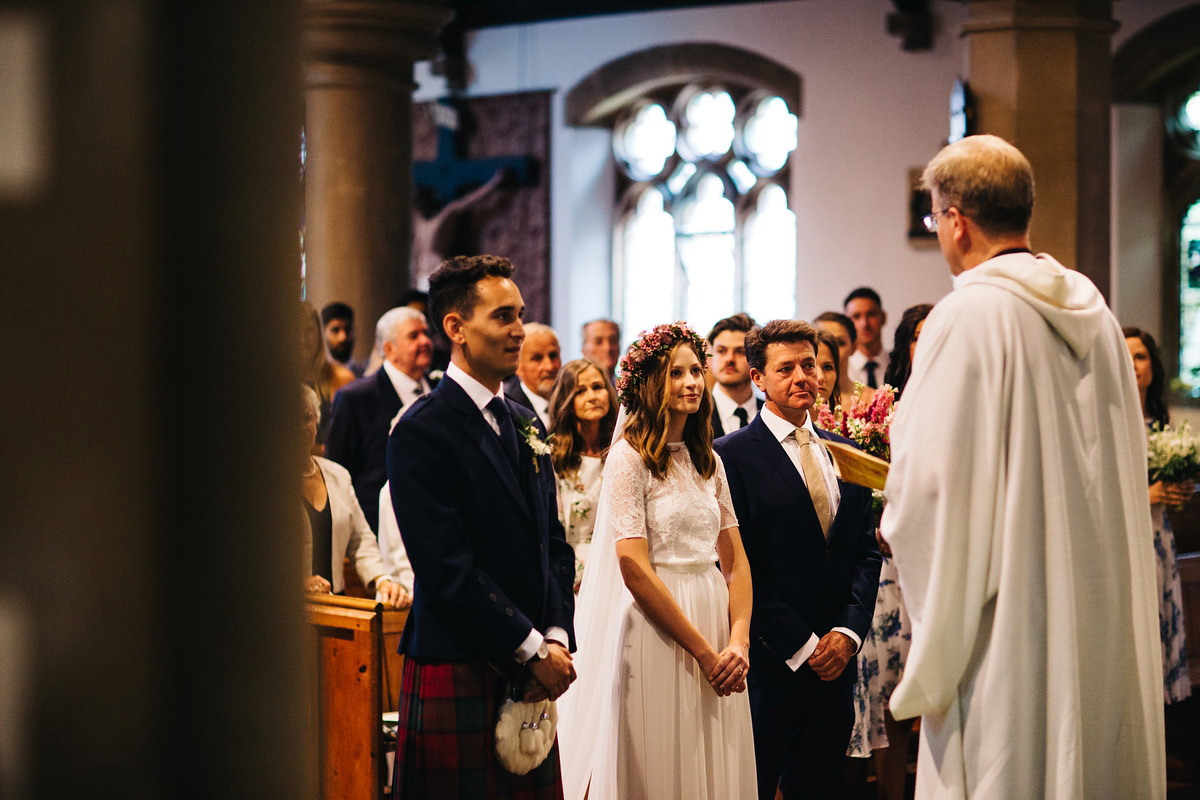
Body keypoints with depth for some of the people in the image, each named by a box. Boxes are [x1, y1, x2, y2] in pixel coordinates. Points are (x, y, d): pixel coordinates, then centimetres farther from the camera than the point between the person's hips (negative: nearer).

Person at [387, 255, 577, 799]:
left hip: (530, 674, 7)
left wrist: (557, 637, 0)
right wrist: (532, 651, -13)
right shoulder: (423, 431, -10)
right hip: (456, 673, -7)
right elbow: (447, 569, -16)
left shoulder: (526, 426, 15)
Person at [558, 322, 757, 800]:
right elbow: (634, 567, -14)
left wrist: (738, 642, -7)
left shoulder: (708, 461, 12)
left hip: (713, 617, 6)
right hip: (656, 632, -6)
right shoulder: (629, 456, -7)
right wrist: (702, 651, -13)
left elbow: (734, 559, 10)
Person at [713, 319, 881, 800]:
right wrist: (800, 646, -12)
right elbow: (741, 562, -10)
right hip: (768, 661, -5)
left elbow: (866, 550, 12)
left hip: (835, 655, 5)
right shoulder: (733, 454, -6)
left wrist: (848, 631, -3)